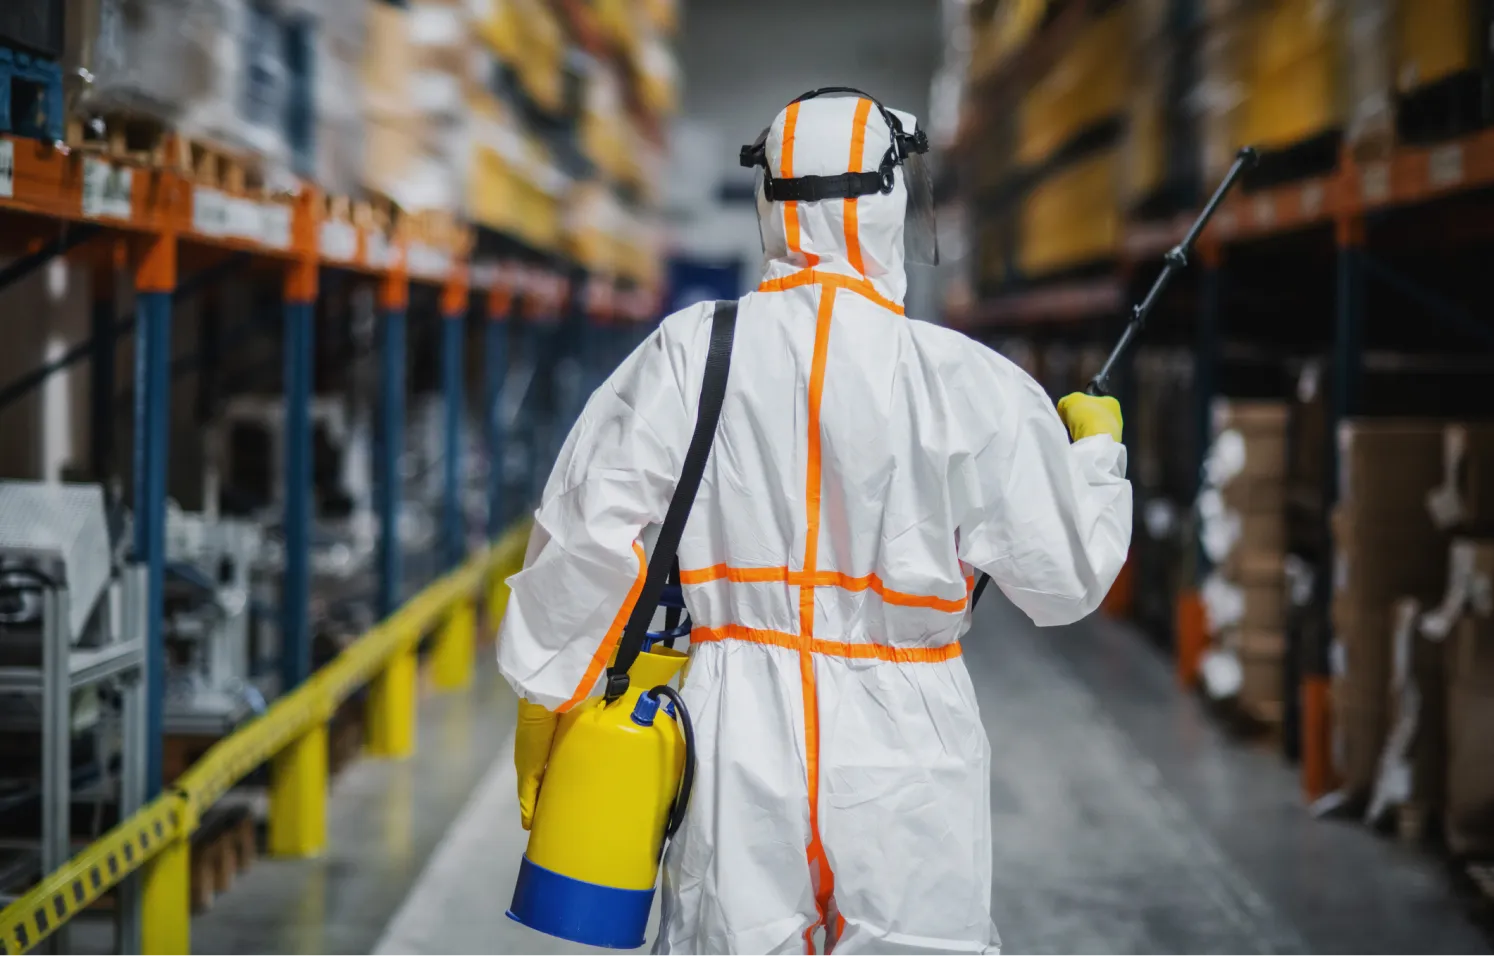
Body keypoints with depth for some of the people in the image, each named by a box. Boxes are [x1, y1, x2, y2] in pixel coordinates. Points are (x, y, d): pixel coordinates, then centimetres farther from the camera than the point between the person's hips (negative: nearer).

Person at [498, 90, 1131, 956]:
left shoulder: (689, 354, -4)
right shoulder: (967, 384, -8)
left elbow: (589, 533, -4)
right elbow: (1067, 577, 0)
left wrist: (545, 697, 8)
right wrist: (1096, 448, 18)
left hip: (742, 742, 1)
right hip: (905, 752, -1)